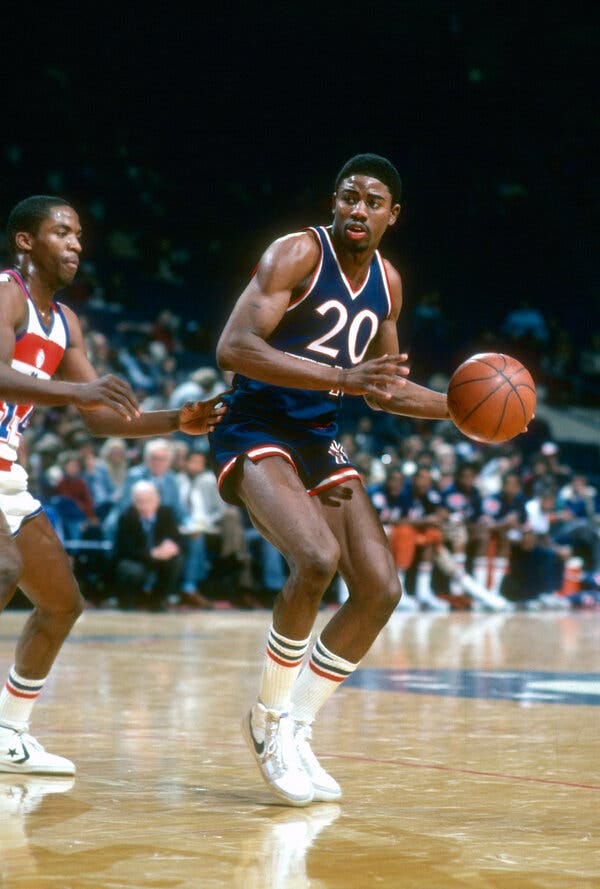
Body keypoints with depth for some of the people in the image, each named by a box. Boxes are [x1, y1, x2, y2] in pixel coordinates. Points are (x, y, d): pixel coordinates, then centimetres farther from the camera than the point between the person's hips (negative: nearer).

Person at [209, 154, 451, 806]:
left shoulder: (386, 282, 10)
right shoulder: (297, 254, -12)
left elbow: (383, 389, 22)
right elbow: (233, 348, -24)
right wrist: (339, 376, -32)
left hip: (320, 442, 8)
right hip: (255, 433, -8)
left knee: (380, 589, -1)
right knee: (317, 558, -30)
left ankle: (294, 729, 12)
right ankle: (269, 716, -8)